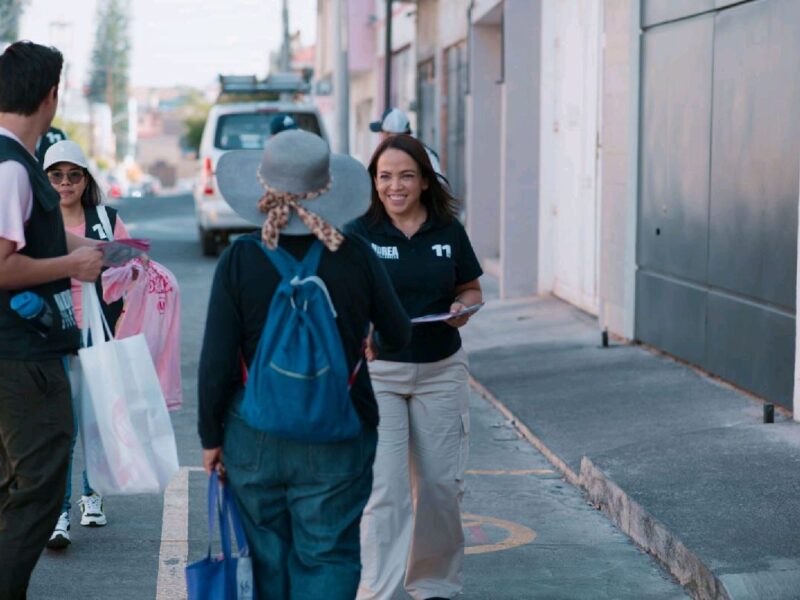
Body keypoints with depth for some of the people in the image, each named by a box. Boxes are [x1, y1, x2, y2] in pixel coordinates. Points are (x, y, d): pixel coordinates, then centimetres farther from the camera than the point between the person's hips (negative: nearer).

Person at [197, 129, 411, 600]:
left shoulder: (240, 259, -10)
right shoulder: (356, 256, -8)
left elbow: (216, 362, -8)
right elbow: (399, 337, 5)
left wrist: (211, 437, 4)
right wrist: (371, 343, 28)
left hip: (254, 438, 1)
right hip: (336, 439, -1)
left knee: (267, 556, 16)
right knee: (328, 557, 5)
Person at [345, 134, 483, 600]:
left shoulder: (449, 231, 4)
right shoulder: (358, 234, -5)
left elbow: (471, 288, 15)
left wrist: (464, 308, -8)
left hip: (441, 370, 3)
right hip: (376, 370, -3)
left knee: (440, 483, 10)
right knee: (382, 488, -8)